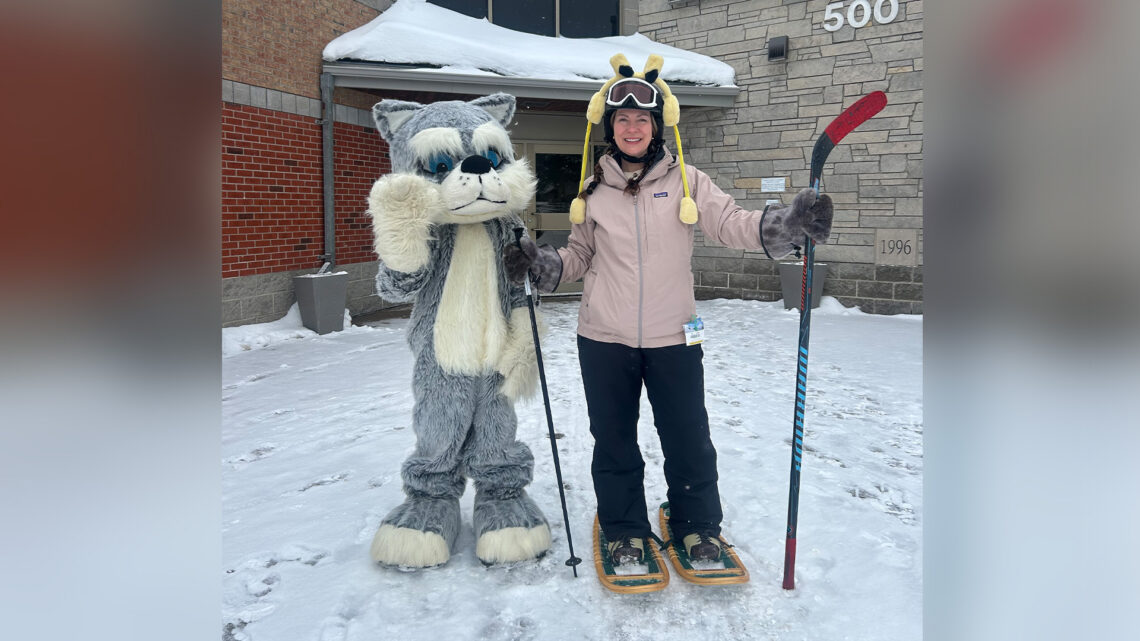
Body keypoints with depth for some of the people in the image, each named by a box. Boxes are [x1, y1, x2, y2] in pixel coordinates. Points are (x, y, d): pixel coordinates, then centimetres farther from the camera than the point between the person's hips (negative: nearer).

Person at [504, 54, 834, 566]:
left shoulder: (685, 180, 0)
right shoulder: (594, 188, 6)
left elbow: (730, 222, -12)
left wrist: (784, 223, -31)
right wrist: (539, 264, -5)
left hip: (673, 337, -1)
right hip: (604, 340, 2)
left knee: (688, 439, 9)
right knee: (613, 441, 12)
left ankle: (697, 525, 34)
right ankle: (625, 530, 33)